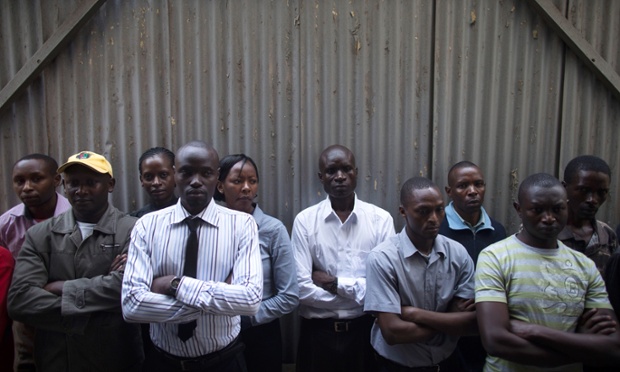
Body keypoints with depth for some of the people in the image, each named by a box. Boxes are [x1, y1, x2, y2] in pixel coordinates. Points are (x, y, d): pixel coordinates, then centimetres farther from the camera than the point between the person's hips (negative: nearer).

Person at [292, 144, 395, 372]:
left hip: (365, 329, 1)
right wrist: (361, 294, -14)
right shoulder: (304, 221, -8)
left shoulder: (381, 219, -6)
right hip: (318, 331, 0)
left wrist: (335, 283, -15)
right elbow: (301, 288, -13)